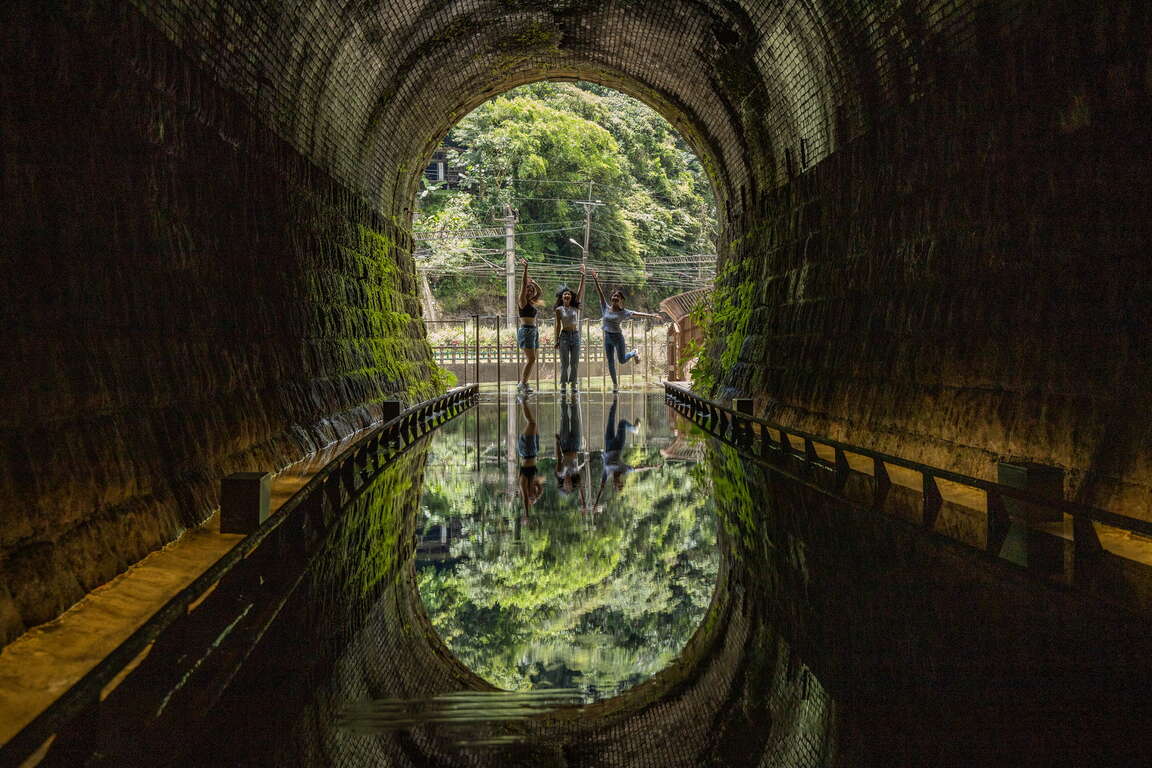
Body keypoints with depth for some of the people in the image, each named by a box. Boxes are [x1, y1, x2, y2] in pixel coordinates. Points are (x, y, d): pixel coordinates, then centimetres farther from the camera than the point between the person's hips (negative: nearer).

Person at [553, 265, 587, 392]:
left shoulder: (575, 307, 7)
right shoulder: (559, 309, 1)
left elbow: (580, 291, 2)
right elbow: (558, 325, 1)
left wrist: (582, 276, -4)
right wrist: (557, 340, -2)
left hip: (575, 335, 3)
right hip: (565, 335, -3)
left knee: (575, 362, 4)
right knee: (564, 363, -1)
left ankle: (574, 384, 9)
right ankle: (563, 384, 6)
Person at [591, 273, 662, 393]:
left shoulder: (623, 312, -7)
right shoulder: (606, 308, 0)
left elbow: (636, 313, -14)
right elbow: (600, 293, -3)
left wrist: (650, 315, -23)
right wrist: (596, 281, -8)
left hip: (617, 337, -3)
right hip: (607, 338, 3)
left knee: (622, 360, 4)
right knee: (610, 362, 7)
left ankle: (634, 353, 37)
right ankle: (615, 384, 20)